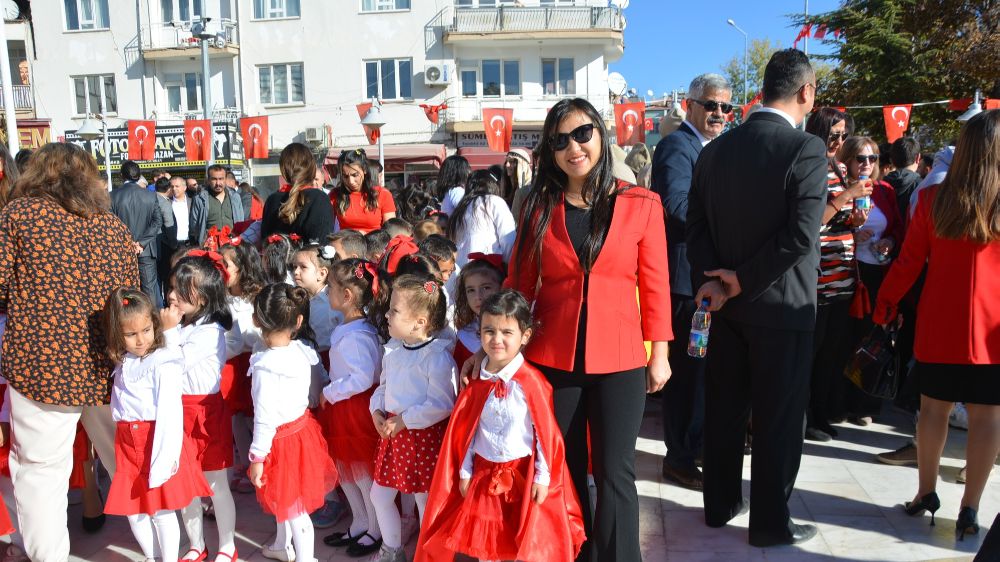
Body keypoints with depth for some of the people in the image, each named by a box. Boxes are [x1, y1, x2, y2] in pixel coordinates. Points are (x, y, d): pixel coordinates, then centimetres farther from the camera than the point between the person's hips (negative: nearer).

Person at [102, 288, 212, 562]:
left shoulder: (164, 363, -13)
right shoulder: (123, 362, 9)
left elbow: (170, 411, -16)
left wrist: (167, 455, -20)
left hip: (156, 440, -6)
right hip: (128, 443, 7)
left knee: (161, 509, 1)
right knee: (132, 508, 13)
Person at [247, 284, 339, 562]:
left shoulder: (265, 367, -26)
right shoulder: (302, 351, -9)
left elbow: (265, 417, -22)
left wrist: (257, 457, -14)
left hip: (282, 439, -7)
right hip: (302, 427, 7)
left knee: (294, 509, 7)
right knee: (284, 498, 28)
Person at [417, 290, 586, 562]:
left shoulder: (531, 382, -17)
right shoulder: (476, 384, -3)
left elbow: (546, 432, -12)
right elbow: (466, 431, 5)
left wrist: (543, 477, -10)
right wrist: (465, 472, 6)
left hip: (524, 476, -4)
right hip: (485, 476, 4)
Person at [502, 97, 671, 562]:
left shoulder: (641, 205, -1)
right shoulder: (538, 207, 3)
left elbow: (655, 285, 2)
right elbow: (517, 284, 5)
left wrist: (658, 354, 3)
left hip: (619, 361, -1)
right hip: (552, 360, 2)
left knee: (614, 475, 5)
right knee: (565, 472, 13)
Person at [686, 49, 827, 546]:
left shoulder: (715, 149, 4)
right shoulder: (807, 149, -14)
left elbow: (696, 224, 1)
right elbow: (801, 234, -21)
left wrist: (708, 280, -7)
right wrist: (746, 279, -14)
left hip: (726, 301, 6)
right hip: (782, 304, -5)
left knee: (724, 410, 16)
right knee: (778, 417, 7)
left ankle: (720, 503, 31)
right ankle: (770, 523, 20)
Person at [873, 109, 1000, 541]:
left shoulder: (934, 199, -3)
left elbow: (910, 262, 0)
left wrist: (884, 303, 12)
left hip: (939, 326, 2)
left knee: (933, 407, 13)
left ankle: (926, 492, 22)